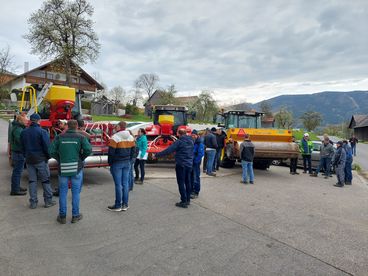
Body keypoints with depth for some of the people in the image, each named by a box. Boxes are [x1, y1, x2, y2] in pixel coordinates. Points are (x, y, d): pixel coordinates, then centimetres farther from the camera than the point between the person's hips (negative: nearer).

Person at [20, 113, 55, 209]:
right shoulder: (42, 132, -14)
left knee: (32, 181, 11)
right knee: (45, 180, 5)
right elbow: (47, 146, -15)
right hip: (41, 159, -5)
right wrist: (48, 157, -1)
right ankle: (48, 201, 10)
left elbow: (22, 147, 13)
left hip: (29, 160, 5)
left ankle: (33, 202, 14)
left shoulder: (23, 132, 5)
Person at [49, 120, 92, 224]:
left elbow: (52, 151, -4)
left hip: (63, 168, 2)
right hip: (76, 168, -2)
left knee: (63, 192, 12)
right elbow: (88, 150, -16)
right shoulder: (81, 137, -4)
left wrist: (60, 159, 11)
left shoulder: (59, 137, 2)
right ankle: (75, 215, 17)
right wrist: (81, 158, 1)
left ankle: (62, 216, 20)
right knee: (76, 192, 9)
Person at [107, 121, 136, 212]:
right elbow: (133, 151, 10)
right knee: (125, 183, 9)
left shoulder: (115, 137, -14)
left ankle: (118, 205, 7)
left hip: (117, 163, -6)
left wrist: (110, 163, 1)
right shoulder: (131, 137, 6)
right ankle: (125, 205, 15)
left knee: (118, 184, 0)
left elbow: (111, 152, -12)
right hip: (127, 163, 6)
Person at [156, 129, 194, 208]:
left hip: (181, 165, -7)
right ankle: (188, 200, 24)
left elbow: (168, 150, -17)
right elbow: (192, 152, 11)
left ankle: (184, 201, 1)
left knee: (181, 183, -1)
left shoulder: (179, 141, -14)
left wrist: (157, 155, -12)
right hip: (189, 164, 7)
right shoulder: (191, 141, 8)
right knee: (187, 182, 15)